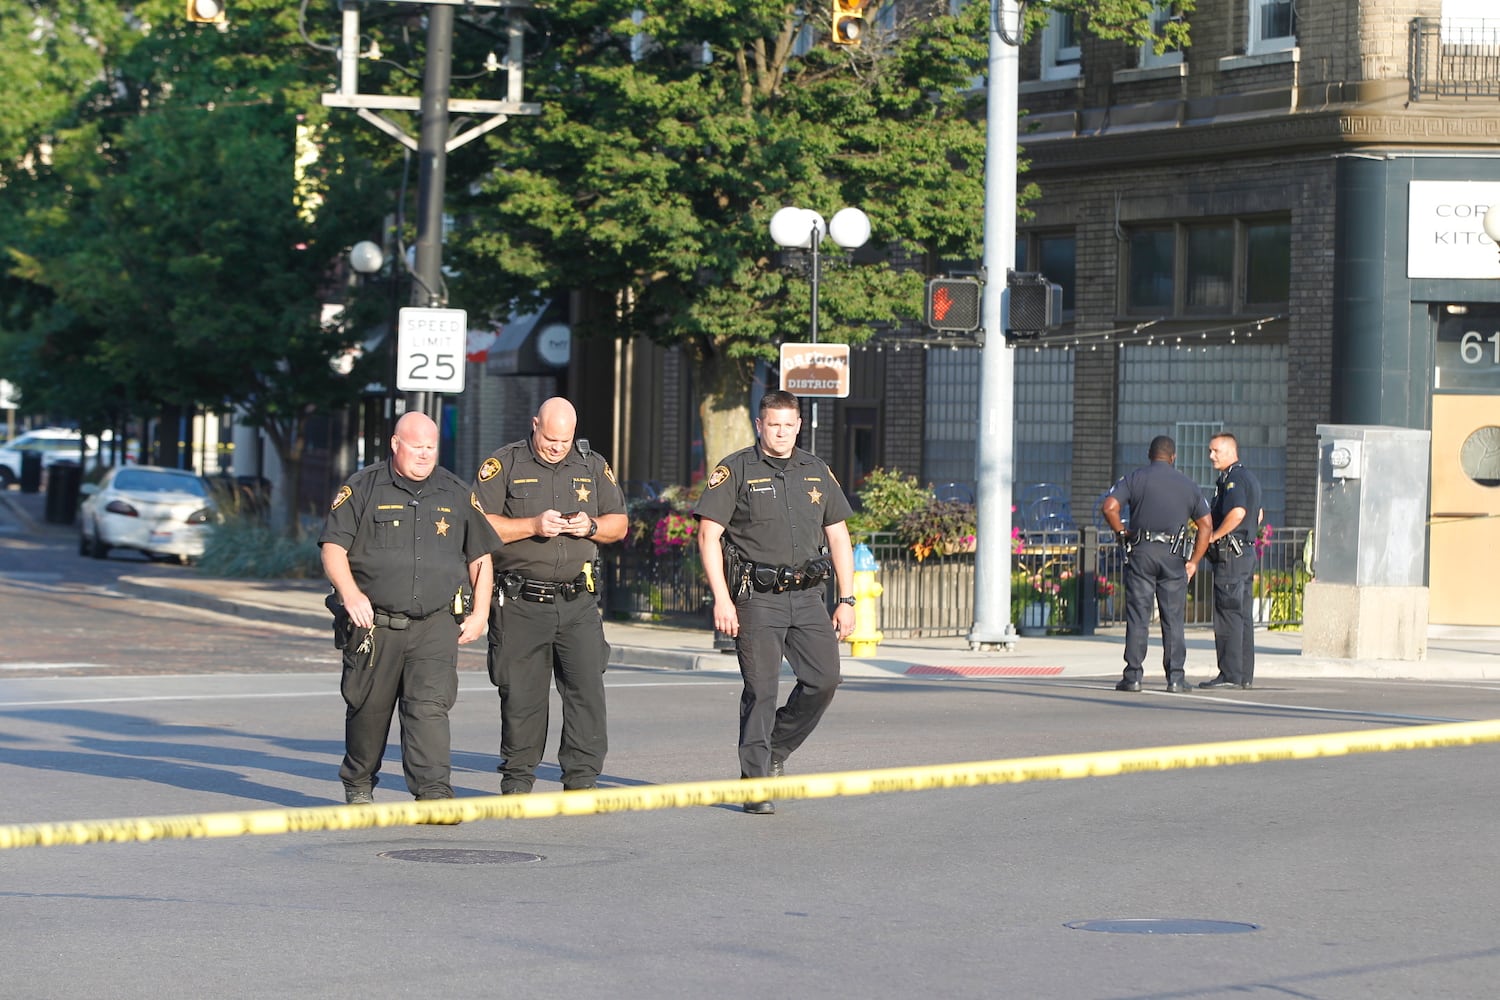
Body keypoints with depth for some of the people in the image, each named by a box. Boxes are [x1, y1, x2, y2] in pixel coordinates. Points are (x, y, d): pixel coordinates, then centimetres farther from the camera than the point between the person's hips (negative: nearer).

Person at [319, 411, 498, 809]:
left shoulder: (458, 494, 12)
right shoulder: (363, 489, 3)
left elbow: (480, 555, 18)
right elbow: (333, 547, -2)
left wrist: (480, 613, 9)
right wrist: (351, 593, -18)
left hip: (436, 626, 1)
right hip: (374, 623, -1)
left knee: (430, 706, -13)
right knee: (369, 708, 8)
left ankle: (434, 793, -19)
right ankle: (358, 787, 28)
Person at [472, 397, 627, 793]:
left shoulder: (593, 465, 12)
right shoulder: (504, 464, 2)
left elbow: (619, 523, 16)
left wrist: (591, 526, -6)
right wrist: (533, 526, -15)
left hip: (578, 601, 2)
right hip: (521, 602, -2)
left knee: (587, 685, -7)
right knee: (521, 693, 2)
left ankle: (583, 778, -2)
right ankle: (517, 777, 15)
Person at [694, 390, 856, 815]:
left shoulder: (817, 471, 14)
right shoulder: (736, 471, 0)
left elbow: (838, 536, 16)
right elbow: (708, 534, -5)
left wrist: (846, 600, 10)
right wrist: (721, 598, -13)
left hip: (808, 596, 4)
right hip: (757, 599, -4)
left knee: (824, 679, -4)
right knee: (761, 690, -5)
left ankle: (774, 751, 18)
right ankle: (756, 784, 3)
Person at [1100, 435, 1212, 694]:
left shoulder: (1134, 479, 3)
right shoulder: (1188, 485, 10)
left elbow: (1109, 507, -11)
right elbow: (1206, 524, 10)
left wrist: (1121, 533, 4)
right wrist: (1194, 561, 13)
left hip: (1141, 552, -1)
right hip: (1173, 555, 1)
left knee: (1138, 617, 0)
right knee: (1173, 619, 5)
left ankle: (1133, 676, -3)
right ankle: (1176, 678, 2)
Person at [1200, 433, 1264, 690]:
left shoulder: (1233, 479, -13)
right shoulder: (1250, 478, 19)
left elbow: (1237, 512, -29)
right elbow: (1258, 514, 31)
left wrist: (1213, 536, -19)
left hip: (1230, 555, -10)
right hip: (1247, 551, 10)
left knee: (1228, 614, -9)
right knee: (1243, 615, 11)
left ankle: (1230, 674, -11)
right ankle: (1245, 675, 13)